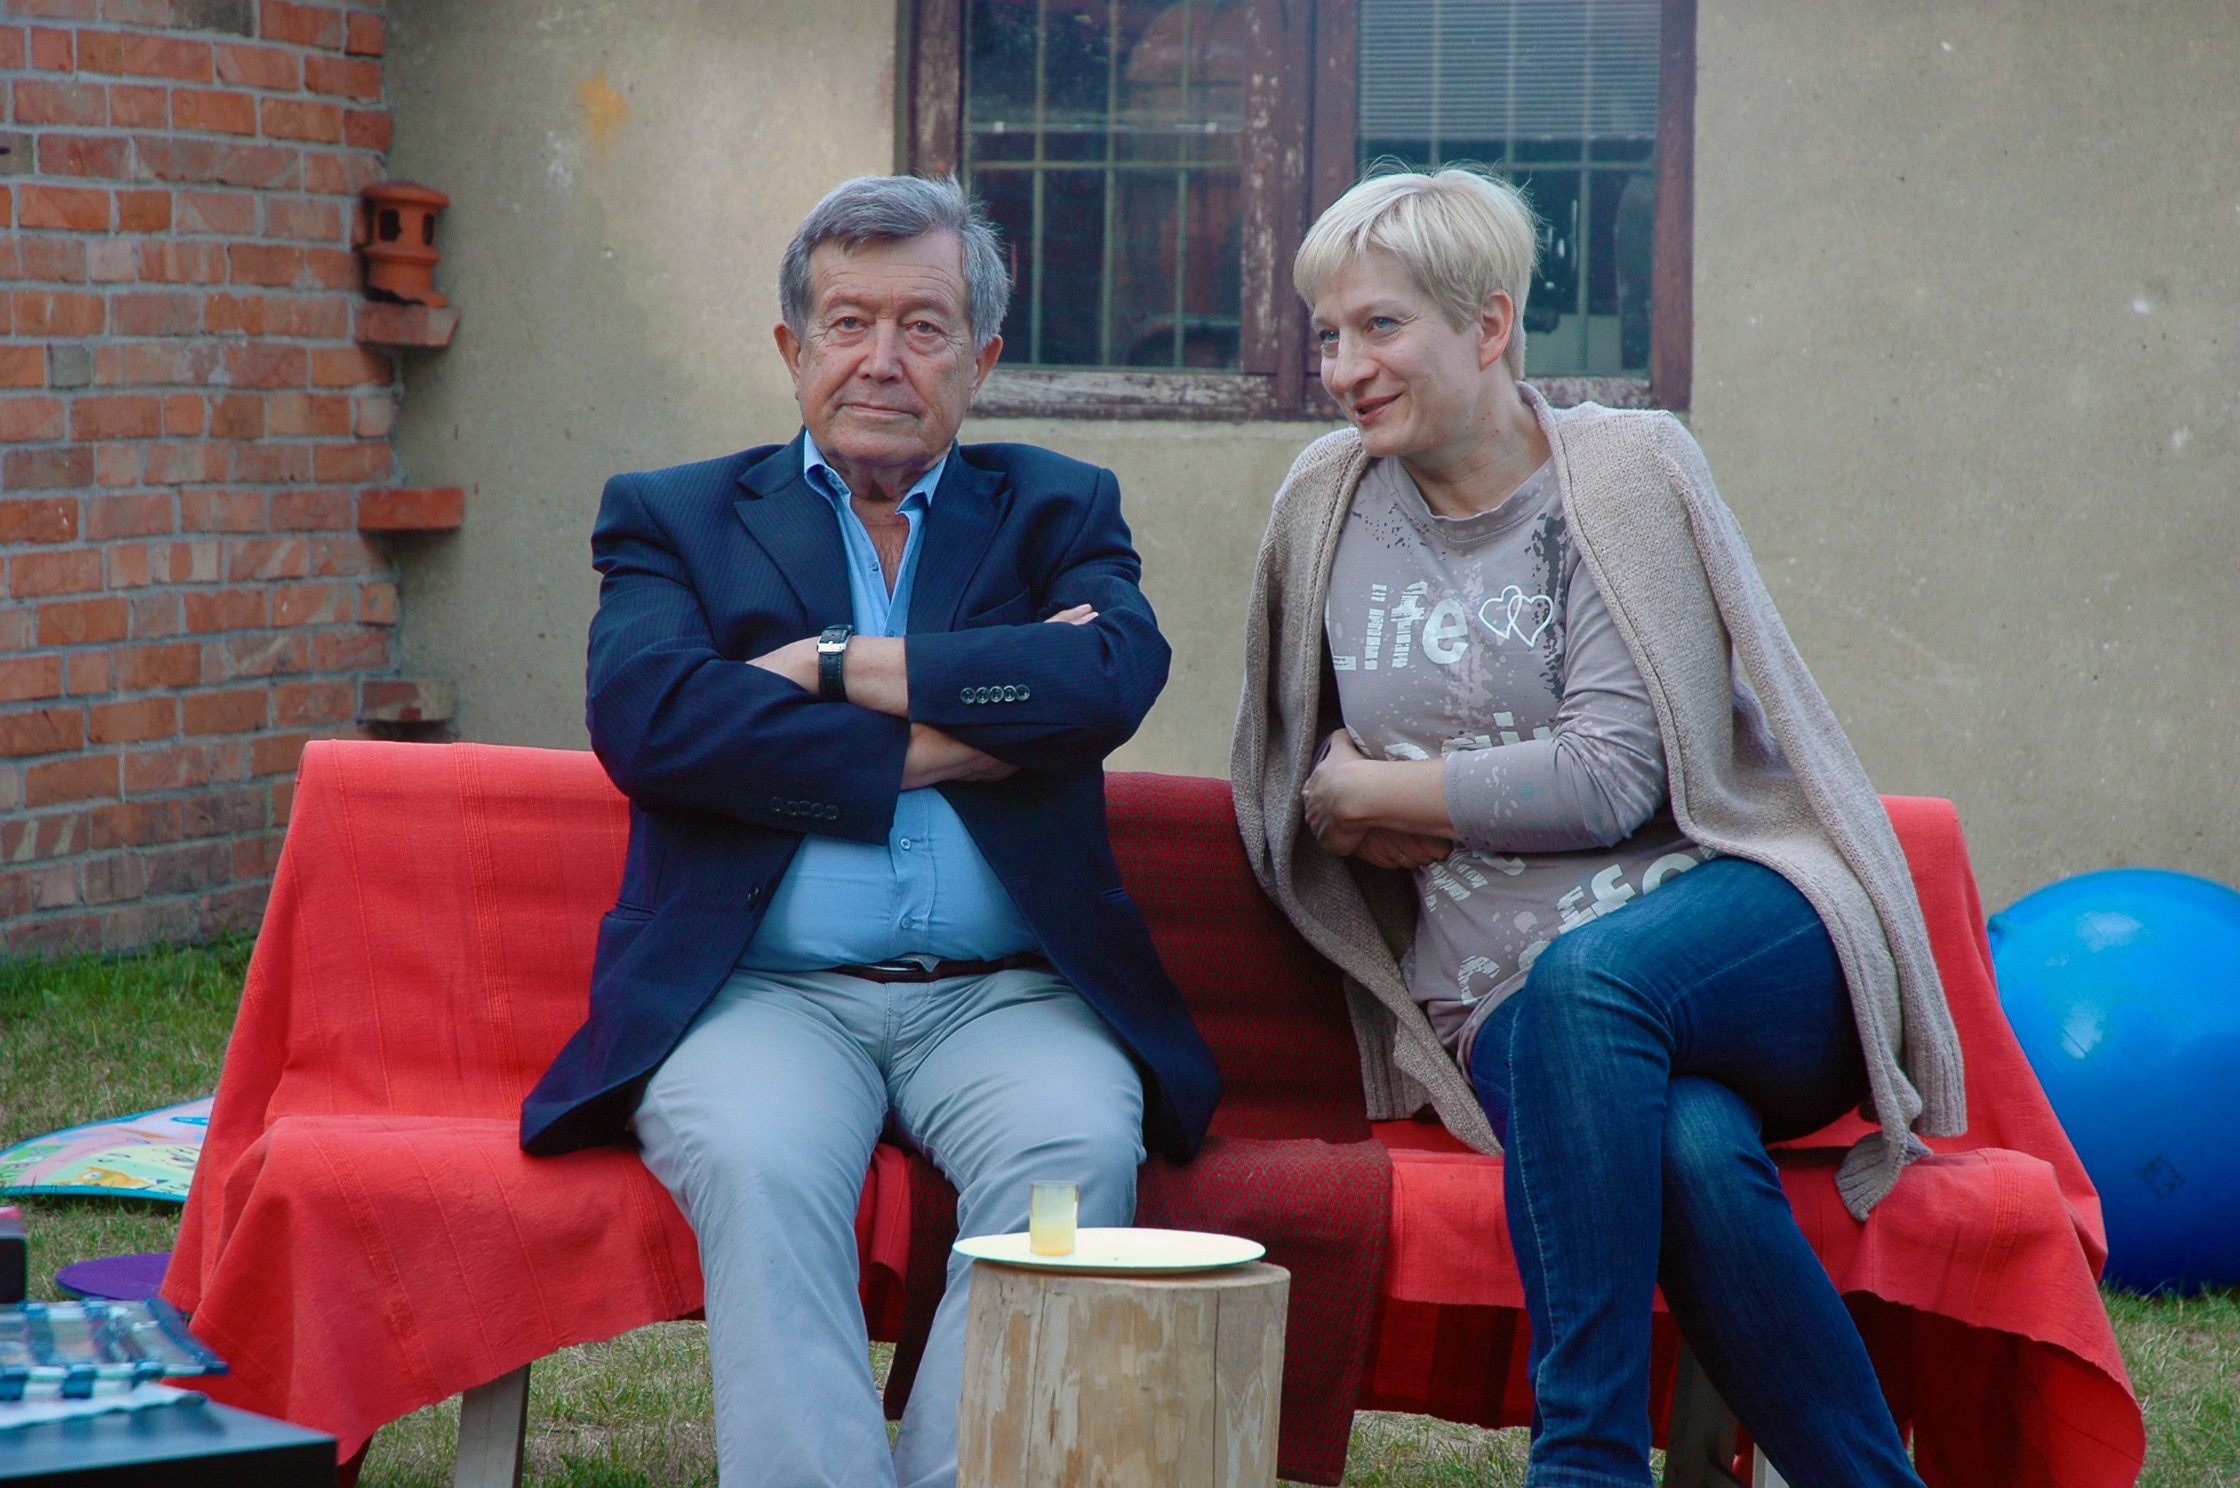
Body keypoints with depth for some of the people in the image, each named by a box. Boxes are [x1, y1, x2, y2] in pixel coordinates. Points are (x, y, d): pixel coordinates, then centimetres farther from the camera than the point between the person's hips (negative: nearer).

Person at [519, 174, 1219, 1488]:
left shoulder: (1059, 512, 20)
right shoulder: (672, 518, 17)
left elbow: (1113, 675, -4)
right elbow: (647, 719, -5)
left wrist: (835, 667, -4)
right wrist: (964, 727, -5)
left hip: (1003, 992, 1)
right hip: (763, 992, -1)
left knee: (1078, 1146, -31)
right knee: (758, 1159, -33)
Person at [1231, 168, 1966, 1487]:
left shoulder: (1626, 470, 0)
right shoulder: (1329, 505, 13)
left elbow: (1612, 777, -9)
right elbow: (1296, 793, 26)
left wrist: (1369, 795, -2)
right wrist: (1369, 817, 4)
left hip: (1739, 929, -2)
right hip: (1505, 1010, 2)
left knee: (1585, 973, -38)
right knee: (1691, 1150, -35)